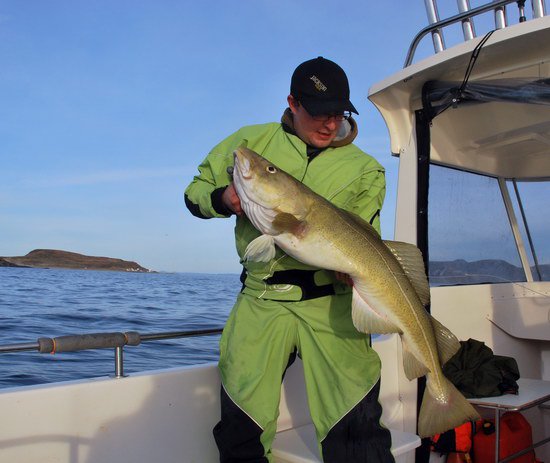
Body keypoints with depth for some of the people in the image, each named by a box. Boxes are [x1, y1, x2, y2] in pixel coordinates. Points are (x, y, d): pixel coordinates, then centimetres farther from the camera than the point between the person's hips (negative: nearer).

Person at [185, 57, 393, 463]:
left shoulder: (365, 170, 9)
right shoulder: (251, 142, 9)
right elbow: (195, 191, 14)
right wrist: (222, 199, -9)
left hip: (331, 303, 0)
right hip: (261, 299, 1)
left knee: (356, 423, -5)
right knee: (241, 422, 5)